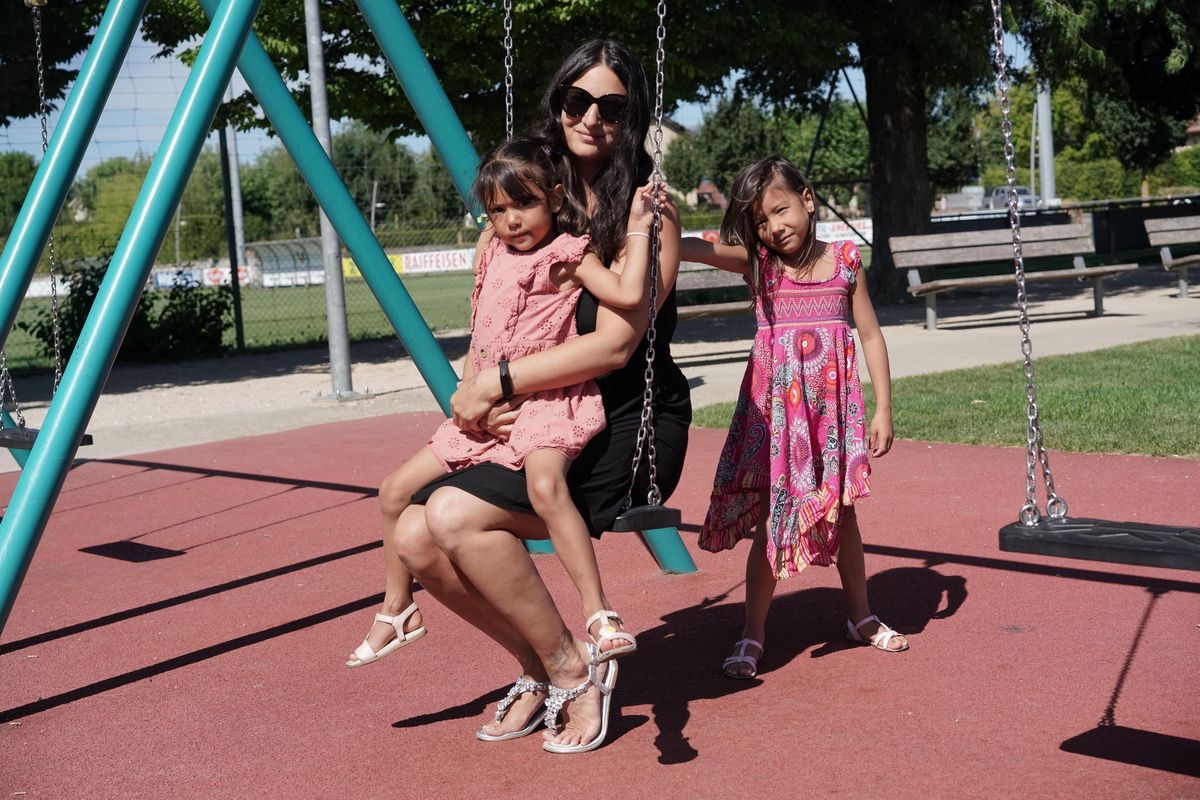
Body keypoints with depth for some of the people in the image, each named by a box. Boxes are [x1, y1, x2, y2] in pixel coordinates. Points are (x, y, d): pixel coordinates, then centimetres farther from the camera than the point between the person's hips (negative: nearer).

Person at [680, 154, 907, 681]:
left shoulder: (844, 260, 0)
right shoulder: (755, 261, -3)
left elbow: (870, 336, 4)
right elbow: (687, 248, -18)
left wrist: (882, 408, 1)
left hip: (833, 406, 1)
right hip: (775, 407, -1)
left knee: (841, 513, 15)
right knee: (771, 518, 1)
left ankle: (861, 617, 34)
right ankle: (752, 636, 11)